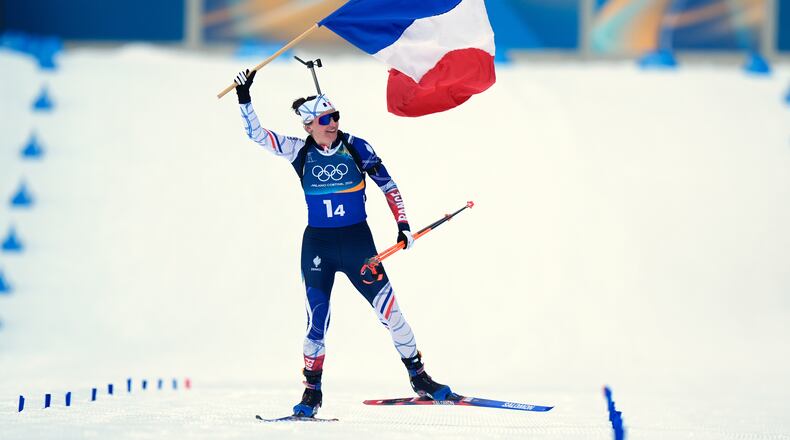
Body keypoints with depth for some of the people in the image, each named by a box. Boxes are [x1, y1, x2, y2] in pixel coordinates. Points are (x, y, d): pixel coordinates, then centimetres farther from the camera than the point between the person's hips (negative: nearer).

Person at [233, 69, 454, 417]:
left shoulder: (356, 148, -4)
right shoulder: (300, 152, -2)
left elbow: (387, 185, 3)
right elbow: (256, 134, -2)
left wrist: (403, 226, -3)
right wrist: (244, 99, -13)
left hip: (357, 241, 0)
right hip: (317, 245, 0)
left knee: (389, 310, -2)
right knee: (316, 321, -1)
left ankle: (419, 378, 10)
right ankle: (312, 391, 12)